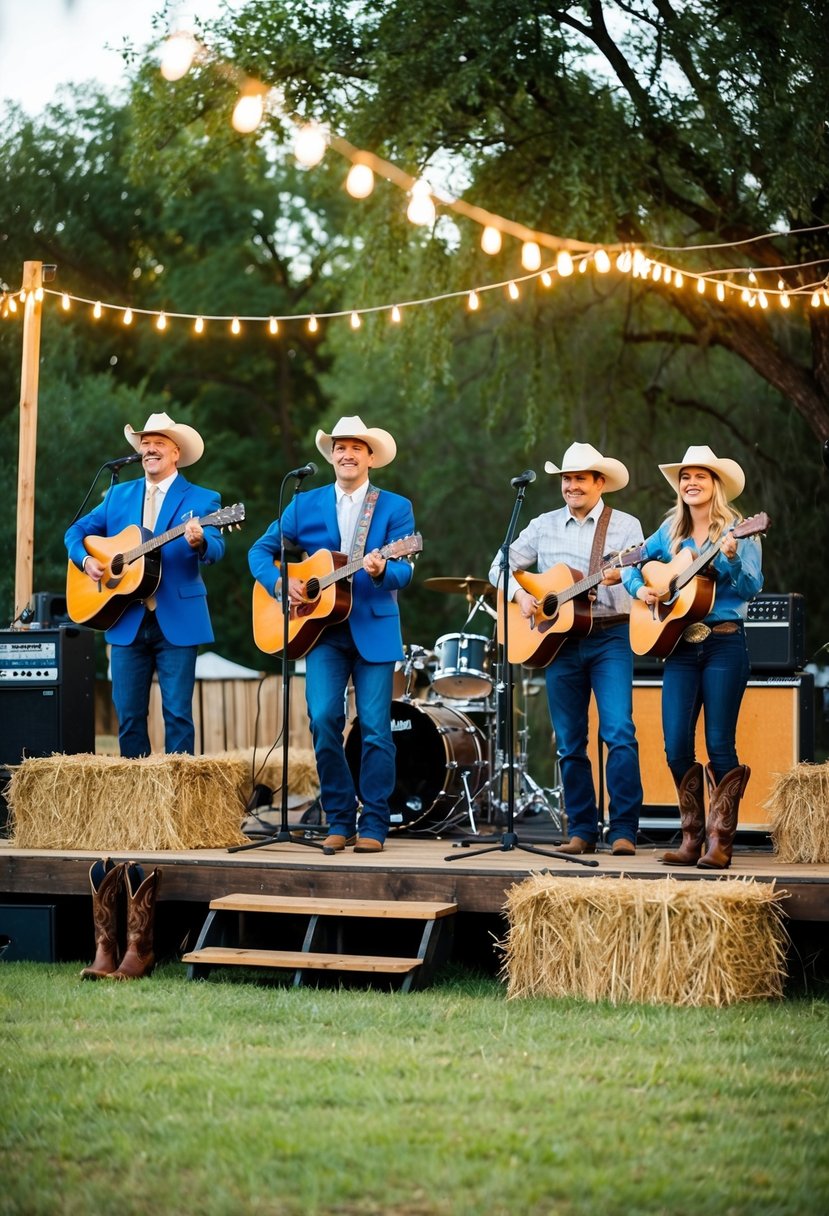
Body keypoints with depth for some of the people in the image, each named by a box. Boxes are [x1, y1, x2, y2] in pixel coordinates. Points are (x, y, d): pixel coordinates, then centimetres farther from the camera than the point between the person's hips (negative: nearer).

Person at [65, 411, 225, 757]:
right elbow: (78, 531, 17)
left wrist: (199, 541, -36)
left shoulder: (202, 499, 1)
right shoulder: (118, 495, 14)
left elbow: (215, 550, -13)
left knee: (177, 713, -4)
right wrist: (85, 559, -3)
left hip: (177, 621, -3)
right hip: (127, 622, 4)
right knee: (128, 713, 5)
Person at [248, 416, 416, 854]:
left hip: (374, 629, -1)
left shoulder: (395, 507, 4)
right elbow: (261, 550, 8)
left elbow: (403, 571, -6)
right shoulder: (305, 504, 9)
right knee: (324, 720, -10)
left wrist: (380, 570, -28)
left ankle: (373, 826, 5)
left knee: (375, 728, -5)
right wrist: (280, 583, -10)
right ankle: (339, 821, 3)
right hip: (322, 629, 1)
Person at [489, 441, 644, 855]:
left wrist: (620, 576, -31)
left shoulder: (625, 525, 3)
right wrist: (520, 594, -6)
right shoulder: (544, 525, 11)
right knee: (569, 742, 5)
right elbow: (502, 565, 13)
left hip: (610, 637, -3)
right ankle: (582, 830, 13)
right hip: (559, 638, 3)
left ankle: (624, 830, -11)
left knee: (619, 732, -15)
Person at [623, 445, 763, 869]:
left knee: (720, 745, -5)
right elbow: (631, 564, 20)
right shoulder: (671, 531, 13)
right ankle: (691, 838, 9)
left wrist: (731, 558, -27)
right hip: (679, 646, 4)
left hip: (724, 645, -4)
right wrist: (639, 588, 0)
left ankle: (720, 842, 0)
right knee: (676, 745, -2)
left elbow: (752, 587, -10)